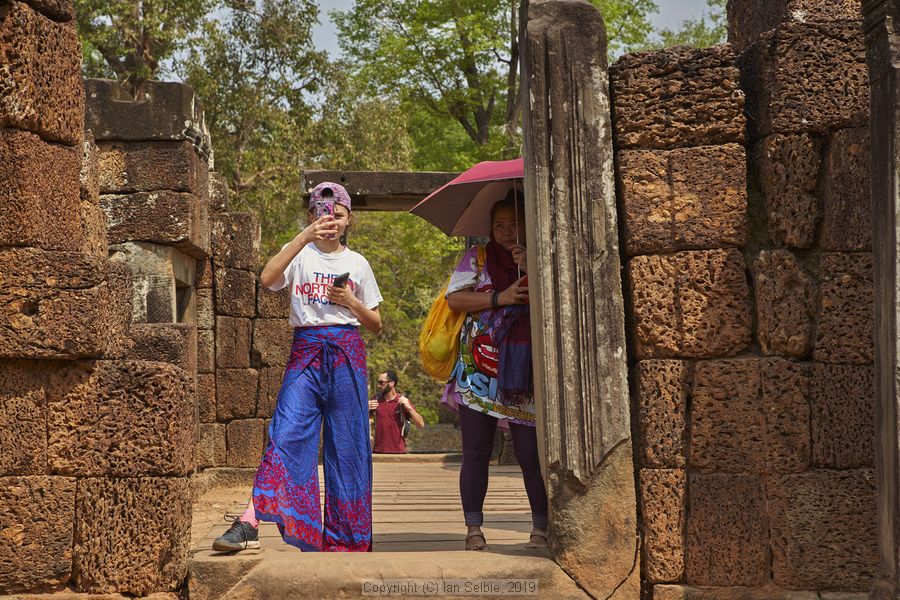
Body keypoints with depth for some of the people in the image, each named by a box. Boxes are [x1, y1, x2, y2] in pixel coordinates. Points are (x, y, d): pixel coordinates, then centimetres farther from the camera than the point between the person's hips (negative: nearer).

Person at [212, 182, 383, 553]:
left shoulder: (357, 264, 13)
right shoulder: (301, 255, 8)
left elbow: (376, 325, 16)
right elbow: (267, 279, -15)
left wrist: (352, 302, -4)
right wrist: (305, 237, -19)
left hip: (347, 354, 2)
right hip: (305, 351, -2)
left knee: (347, 445, 0)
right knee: (286, 435, -17)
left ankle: (345, 537, 8)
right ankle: (249, 524, -25)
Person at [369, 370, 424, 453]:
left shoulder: (403, 401, -2)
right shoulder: (376, 400, 6)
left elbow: (421, 424, -7)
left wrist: (409, 407, -18)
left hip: (398, 452, -2)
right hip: (378, 452, 3)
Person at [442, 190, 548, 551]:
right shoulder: (478, 258, 12)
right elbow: (454, 298, 1)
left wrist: (533, 269, -13)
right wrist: (499, 298, -8)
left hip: (524, 371, 0)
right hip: (480, 369, 0)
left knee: (530, 453, -4)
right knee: (476, 452, 0)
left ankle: (541, 527, 5)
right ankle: (474, 529, 5)